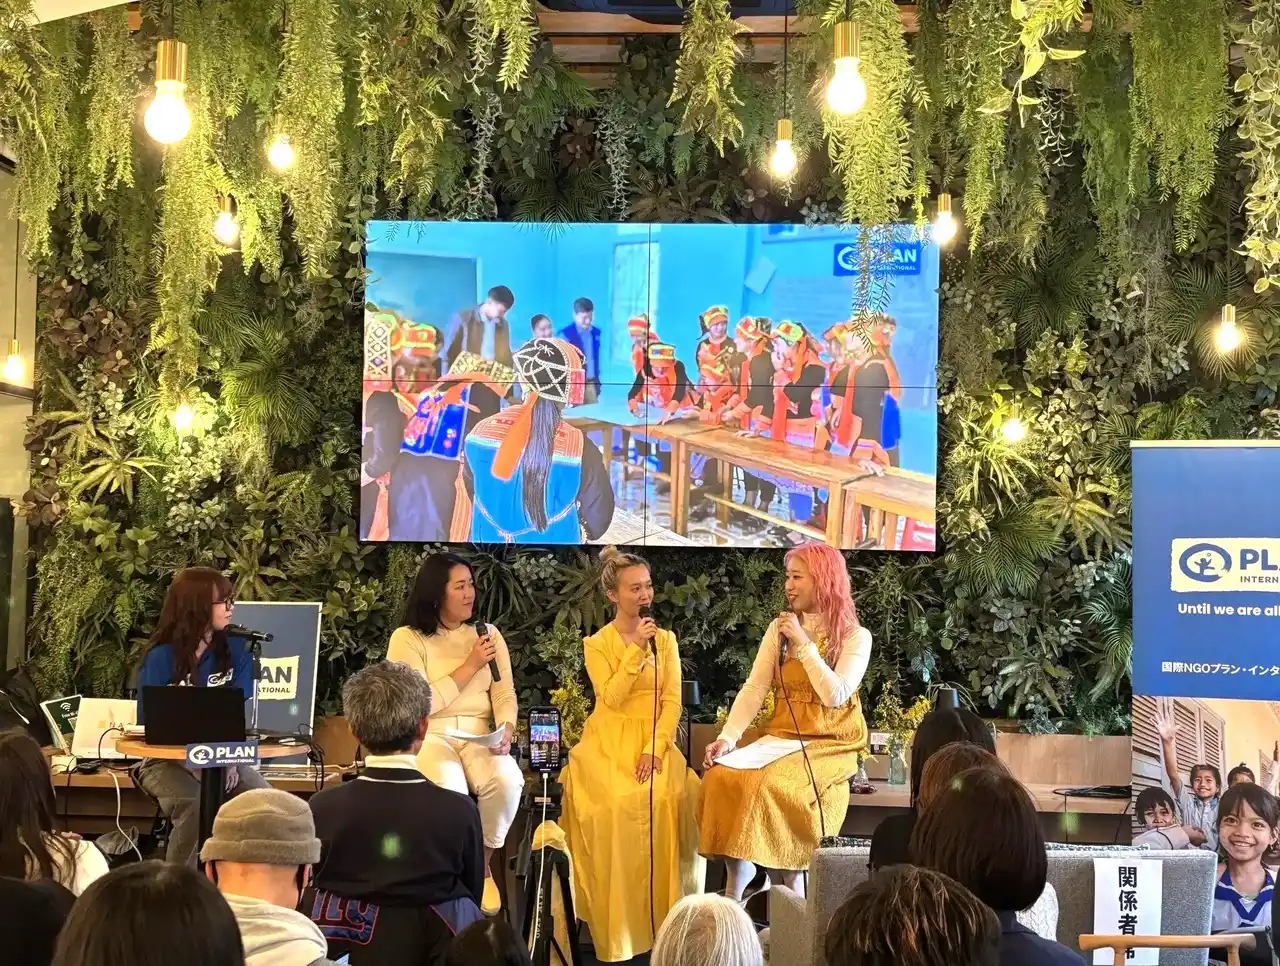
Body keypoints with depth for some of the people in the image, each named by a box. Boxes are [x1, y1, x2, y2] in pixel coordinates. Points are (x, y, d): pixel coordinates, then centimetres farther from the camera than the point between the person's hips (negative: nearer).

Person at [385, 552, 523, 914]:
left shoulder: (489, 634, 13)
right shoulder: (408, 638, -1)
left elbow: (505, 695, 6)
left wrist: (506, 731, -16)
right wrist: (470, 666, -9)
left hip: (481, 736, 4)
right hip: (429, 735, -3)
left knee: (507, 781, -30)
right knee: (448, 792, -36)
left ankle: (482, 867, -4)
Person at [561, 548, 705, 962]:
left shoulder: (665, 639, 11)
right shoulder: (597, 644, 3)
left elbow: (672, 701, 2)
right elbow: (612, 698, -10)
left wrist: (655, 749, -12)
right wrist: (636, 648, -14)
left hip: (656, 739, 2)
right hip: (611, 741, -2)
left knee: (667, 798, -27)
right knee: (622, 802, -29)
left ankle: (661, 914, -15)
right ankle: (619, 924, -19)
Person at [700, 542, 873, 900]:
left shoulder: (855, 637, -2)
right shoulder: (779, 628, 11)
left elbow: (835, 695, -15)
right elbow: (754, 690, 2)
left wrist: (803, 643, -13)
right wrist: (728, 737, -13)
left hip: (831, 744, -4)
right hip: (780, 735, 4)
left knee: (772, 783, -33)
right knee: (722, 776, -24)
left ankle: (791, 880, -17)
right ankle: (738, 873, -15)